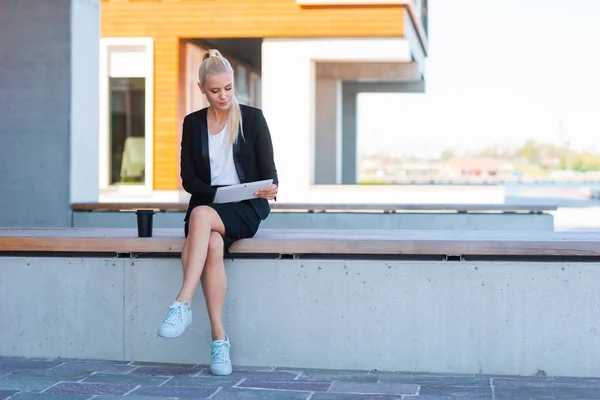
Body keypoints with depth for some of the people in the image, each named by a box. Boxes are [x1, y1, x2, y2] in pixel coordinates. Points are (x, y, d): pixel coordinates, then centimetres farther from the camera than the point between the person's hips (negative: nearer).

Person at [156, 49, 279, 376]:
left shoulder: (252, 118, 4)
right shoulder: (193, 123, 11)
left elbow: (268, 170, 2)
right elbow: (188, 178, 7)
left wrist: (270, 187, -22)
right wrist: (216, 194, -13)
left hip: (246, 207, -2)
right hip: (206, 204, 2)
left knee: (201, 215, -35)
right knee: (212, 245, -32)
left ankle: (182, 305, -39)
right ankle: (219, 339, -30)